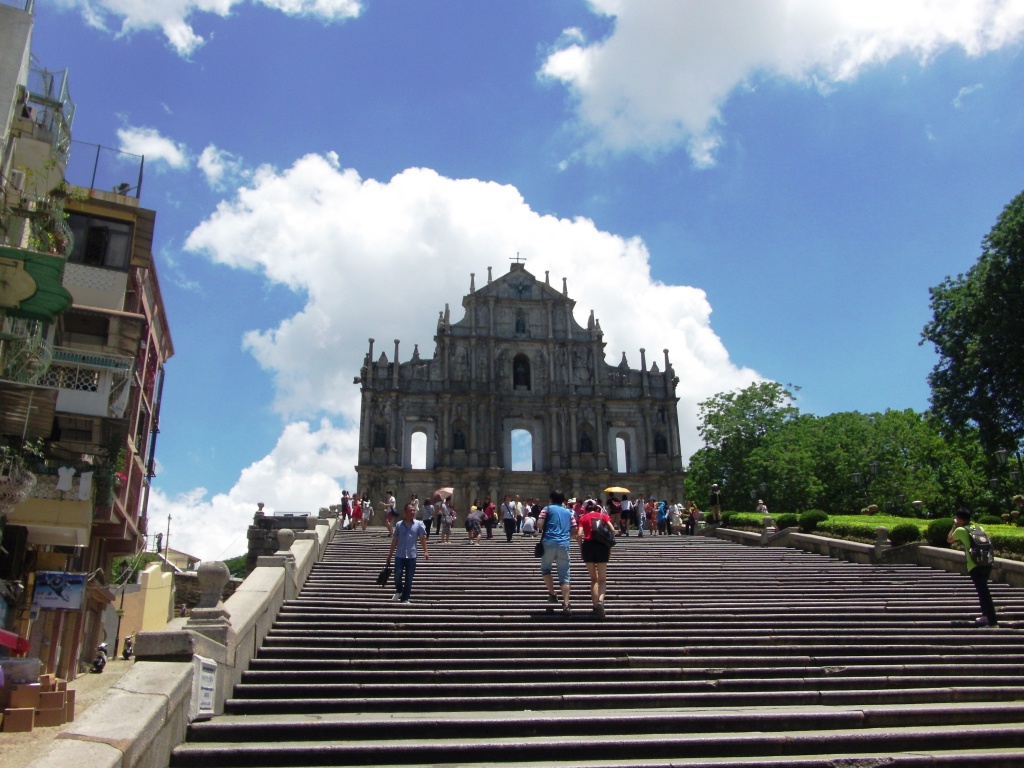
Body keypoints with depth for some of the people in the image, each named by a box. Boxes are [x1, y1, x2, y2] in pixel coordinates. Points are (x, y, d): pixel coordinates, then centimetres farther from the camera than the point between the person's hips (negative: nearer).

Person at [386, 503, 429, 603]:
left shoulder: (418, 524, 1)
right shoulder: (399, 525, 4)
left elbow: (422, 538, -3)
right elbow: (395, 540, 10)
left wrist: (425, 551, -16)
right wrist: (390, 554, 11)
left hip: (411, 556, 0)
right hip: (399, 555, 0)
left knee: (409, 579, 4)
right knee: (397, 575, -7)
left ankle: (405, 598, 16)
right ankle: (398, 591, 23)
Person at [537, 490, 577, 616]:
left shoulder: (547, 509, 7)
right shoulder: (569, 512, 17)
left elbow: (539, 524, -5)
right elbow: (574, 531, 14)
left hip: (549, 542, -2)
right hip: (564, 544, 2)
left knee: (545, 569, 19)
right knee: (564, 576, 2)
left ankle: (552, 595, 7)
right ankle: (566, 604, -6)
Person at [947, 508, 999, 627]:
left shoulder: (960, 530, -1)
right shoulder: (979, 528, 14)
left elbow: (949, 540, 15)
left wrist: (954, 526, 21)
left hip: (975, 566, -7)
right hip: (987, 564, 7)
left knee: (983, 592, -7)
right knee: (983, 591, 24)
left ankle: (993, 622, -9)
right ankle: (986, 616, 33)